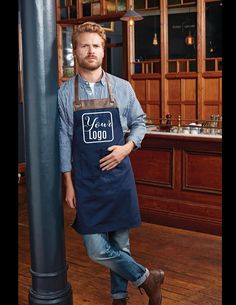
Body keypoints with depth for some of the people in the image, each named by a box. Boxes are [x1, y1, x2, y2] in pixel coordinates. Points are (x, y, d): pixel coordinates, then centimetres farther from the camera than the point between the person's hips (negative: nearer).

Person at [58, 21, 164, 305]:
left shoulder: (122, 88, 0)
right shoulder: (65, 93, 0)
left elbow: (139, 122, 11)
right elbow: (64, 140, 3)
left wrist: (127, 148, -8)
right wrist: (69, 184, 2)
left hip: (119, 174, 1)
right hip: (86, 180, 0)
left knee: (120, 244, 10)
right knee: (97, 250, -4)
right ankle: (147, 278, 17)